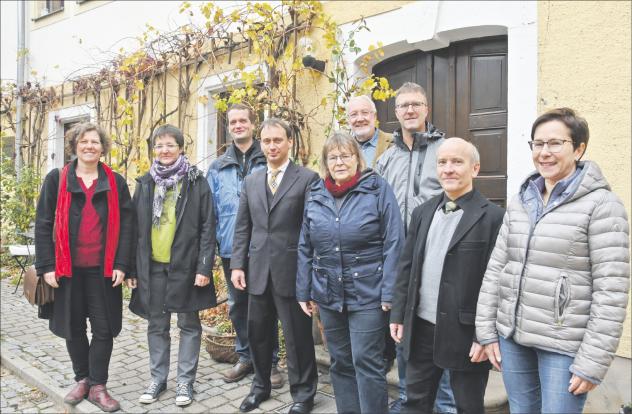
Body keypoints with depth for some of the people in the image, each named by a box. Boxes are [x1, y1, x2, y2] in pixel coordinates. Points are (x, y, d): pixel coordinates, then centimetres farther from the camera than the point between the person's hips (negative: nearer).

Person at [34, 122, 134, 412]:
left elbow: (126, 225, 1)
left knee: (103, 328, 4)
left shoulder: (116, 182, 4)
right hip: (67, 268, 1)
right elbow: (43, 224, 1)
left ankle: (98, 386, 18)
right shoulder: (56, 179, 3)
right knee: (73, 327, 12)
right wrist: (46, 266, -6)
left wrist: (121, 265, -7)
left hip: (103, 269, 0)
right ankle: (82, 379, 31)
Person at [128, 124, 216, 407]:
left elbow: (207, 227, -7)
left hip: (186, 265, -3)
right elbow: (135, 228, 8)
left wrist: (204, 267, -13)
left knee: (189, 325, 8)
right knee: (157, 325, 14)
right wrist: (131, 268, 5)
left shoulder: (196, 181, -4)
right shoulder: (145, 183, 7)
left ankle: (185, 381, 22)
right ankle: (158, 379, 29)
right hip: (152, 266, 4)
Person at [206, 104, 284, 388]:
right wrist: (212, 245, 3)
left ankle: (269, 361, 22)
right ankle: (245, 357, 31)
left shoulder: (268, 161, -1)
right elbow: (212, 211, 10)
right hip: (230, 249, 4)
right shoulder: (217, 168, 10)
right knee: (237, 305, 15)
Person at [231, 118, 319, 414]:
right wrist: (237, 264, 3)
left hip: (292, 270, -5)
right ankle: (260, 386, 38)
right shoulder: (251, 181, 11)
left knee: (297, 336, 7)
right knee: (257, 333, 17)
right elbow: (242, 227, 10)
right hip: (257, 270, 5)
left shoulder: (308, 179, -5)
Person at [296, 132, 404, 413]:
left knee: (366, 363, 1)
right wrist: (303, 291, 7)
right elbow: (305, 248, 9)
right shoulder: (315, 194, 5)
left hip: (367, 294, -4)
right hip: (328, 295, 5)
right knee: (340, 362, 16)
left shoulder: (378, 189, -7)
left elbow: (393, 244, -9)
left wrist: (389, 293, -13)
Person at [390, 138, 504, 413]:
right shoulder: (423, 212, 7)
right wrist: (398, 315, 8)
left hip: (466, 332, -4)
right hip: (421, 328, 5)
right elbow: (407, 267, 10)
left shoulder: (493, 217, -10)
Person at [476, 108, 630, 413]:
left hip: (564, 346, -5)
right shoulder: (519, 201, 6)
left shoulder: (601, 205, -10)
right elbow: (495, 269, 8)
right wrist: (486, 330, 5)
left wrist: (592, 361, -14)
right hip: (512, 337, 5)